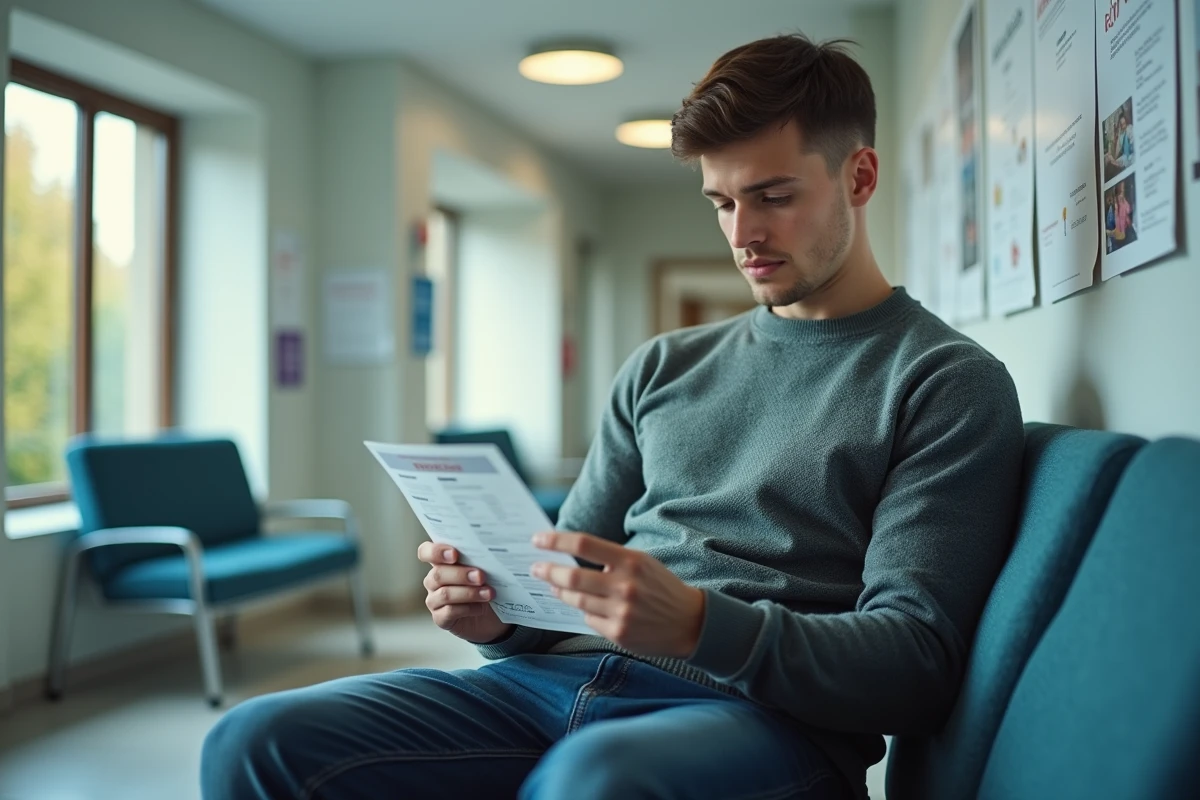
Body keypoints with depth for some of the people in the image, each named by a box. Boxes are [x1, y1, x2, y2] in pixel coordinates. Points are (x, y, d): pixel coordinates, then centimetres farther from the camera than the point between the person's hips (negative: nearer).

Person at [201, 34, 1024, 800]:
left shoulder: (951, 383, 1)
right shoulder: (663, 367, 19)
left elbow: (915, 667, -7)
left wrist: (699, 625, -23)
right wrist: (501, 614, -3)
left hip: (768, 714, -5)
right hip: (567, 674, 5)